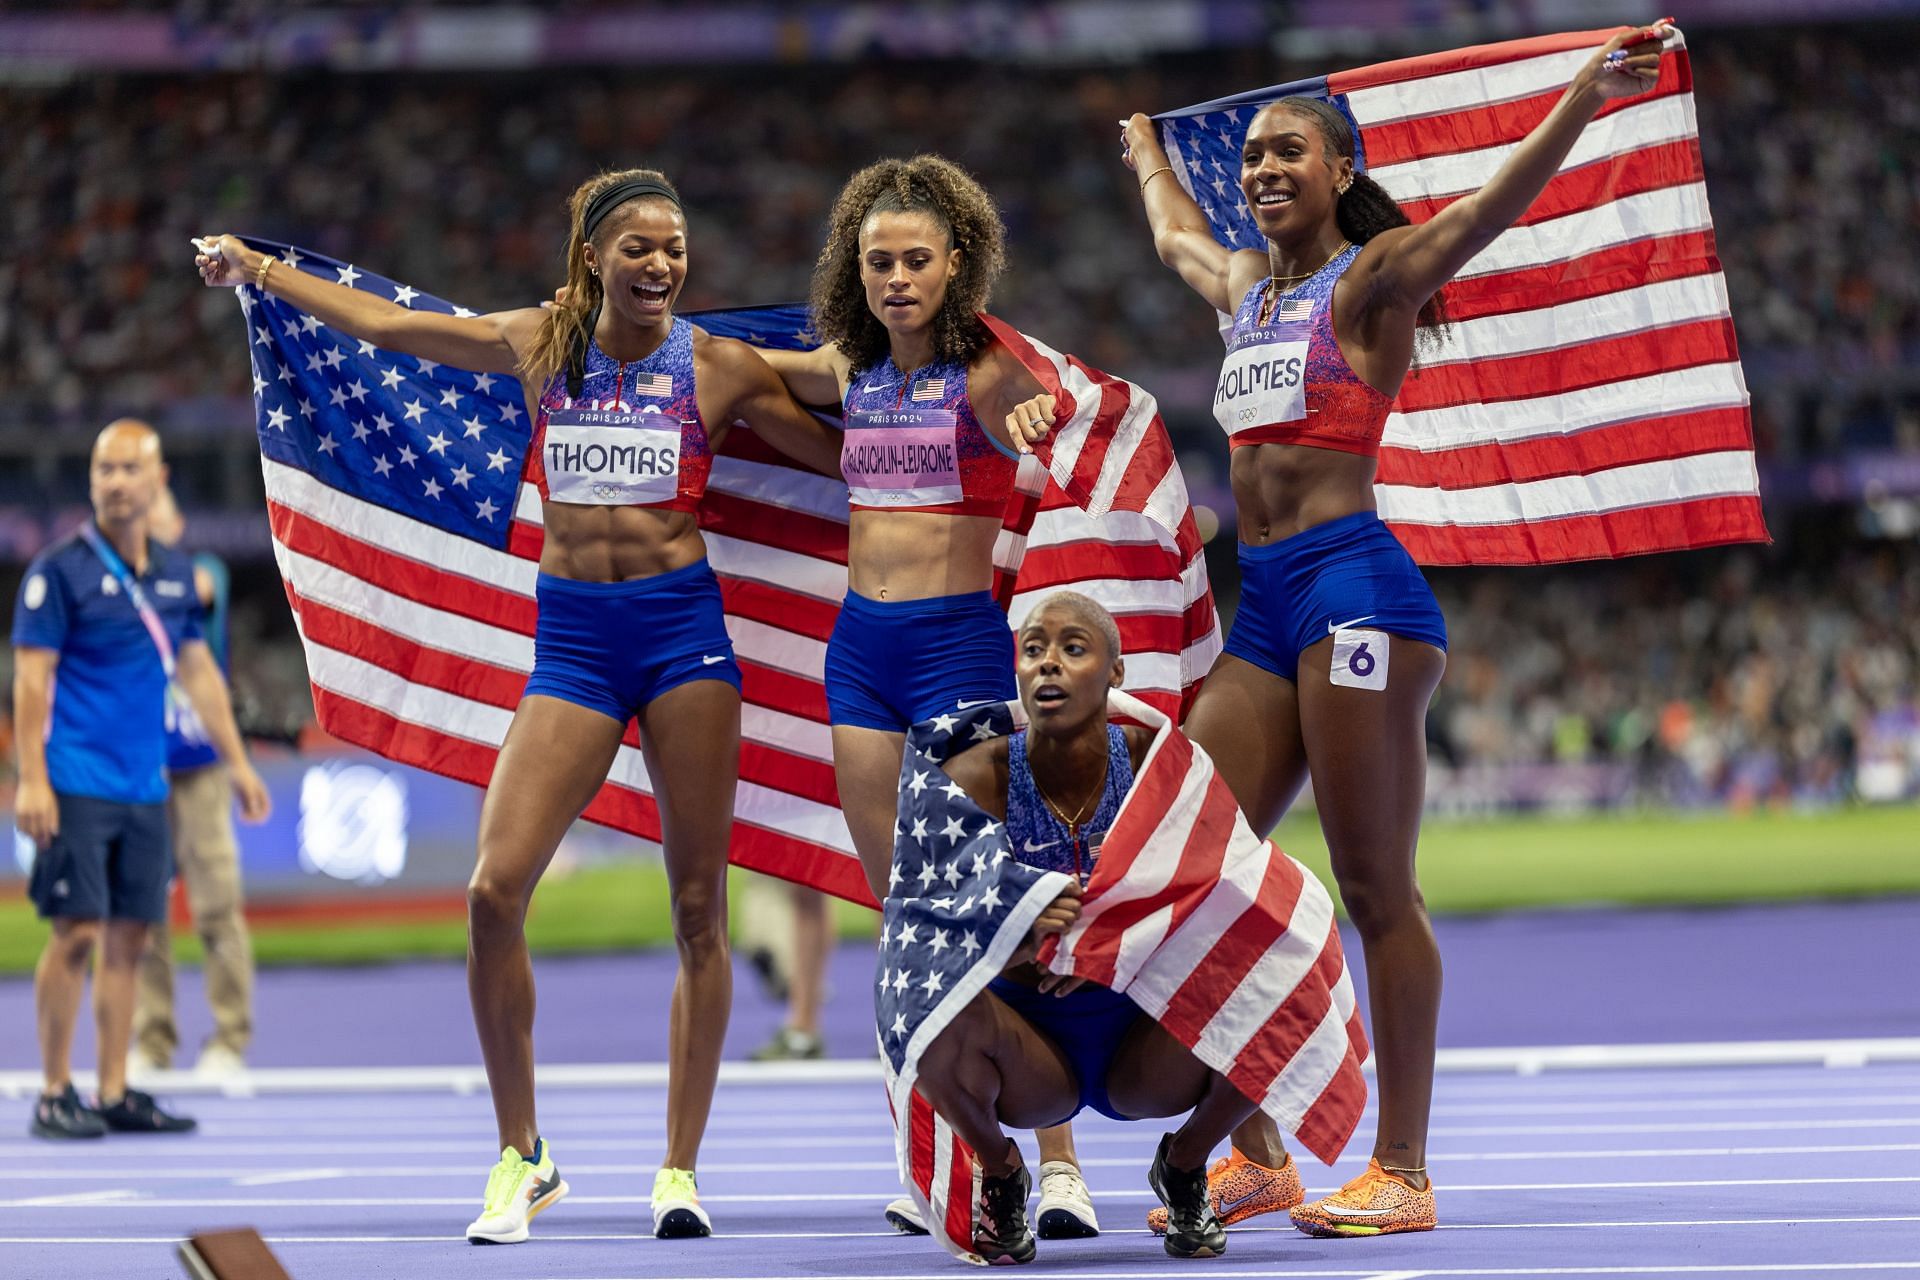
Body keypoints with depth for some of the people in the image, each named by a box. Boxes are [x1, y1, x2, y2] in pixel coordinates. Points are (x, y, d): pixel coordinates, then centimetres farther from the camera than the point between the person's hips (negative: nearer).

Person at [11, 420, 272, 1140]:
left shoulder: (174, 574, 12)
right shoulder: (60, 570, -6)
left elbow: (198, 671, 21)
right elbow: (31, 677, -9)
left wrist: (237, 762, 20)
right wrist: (32, 780, -16)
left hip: (145, 787, 6)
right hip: (76, 785, -6)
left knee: (128, 938, 6)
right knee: (77, 933, -8)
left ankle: (114, 1094, 10)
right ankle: (55, 1095, -1)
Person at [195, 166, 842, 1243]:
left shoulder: (722, 367, 3)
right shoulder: (537, 346, 7)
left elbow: (848, 458, 13)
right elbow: (381, 322, 18)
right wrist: (258, 268, 25)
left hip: (683, 628, -1)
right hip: (572, 638, 1)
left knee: (698, 909, -1)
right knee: (496, 890, -12)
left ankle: (681, 1170, 8)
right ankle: (522, 1157, 2)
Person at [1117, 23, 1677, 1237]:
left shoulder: (1372, 277, -1)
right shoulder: (1246, 284, 20)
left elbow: (1493, 205, -16)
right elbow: (1177, 235, 44)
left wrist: (1588, 95, -30)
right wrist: (1149, 157, 61)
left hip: (1354, 587, -8)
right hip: (1264, 610, 8)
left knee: (1377, 892, -8)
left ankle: (1404, 1174, -6)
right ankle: (1255, 1153, 12)